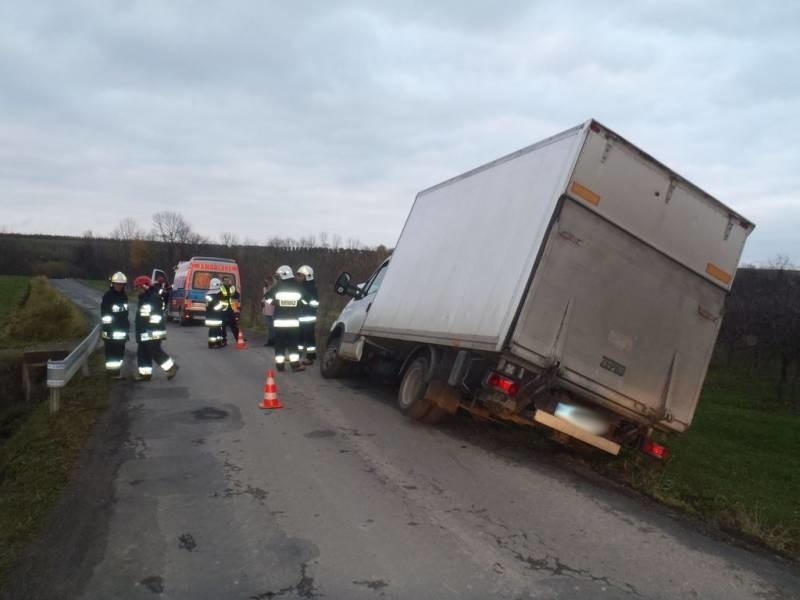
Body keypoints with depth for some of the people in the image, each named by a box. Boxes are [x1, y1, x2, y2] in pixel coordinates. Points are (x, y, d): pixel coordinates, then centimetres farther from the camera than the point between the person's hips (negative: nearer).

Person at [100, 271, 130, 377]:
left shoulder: (124, 296, 10)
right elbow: (104, 314, -14)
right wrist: (106, 327, -19)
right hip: (111, 329, -7)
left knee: (120, 350, 11)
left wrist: (127, 324, 23)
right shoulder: (107, 296, -10)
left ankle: (116, 368, 20)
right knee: (111, 350, -4)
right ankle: (112, 369, 2)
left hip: (122, 328, 7)